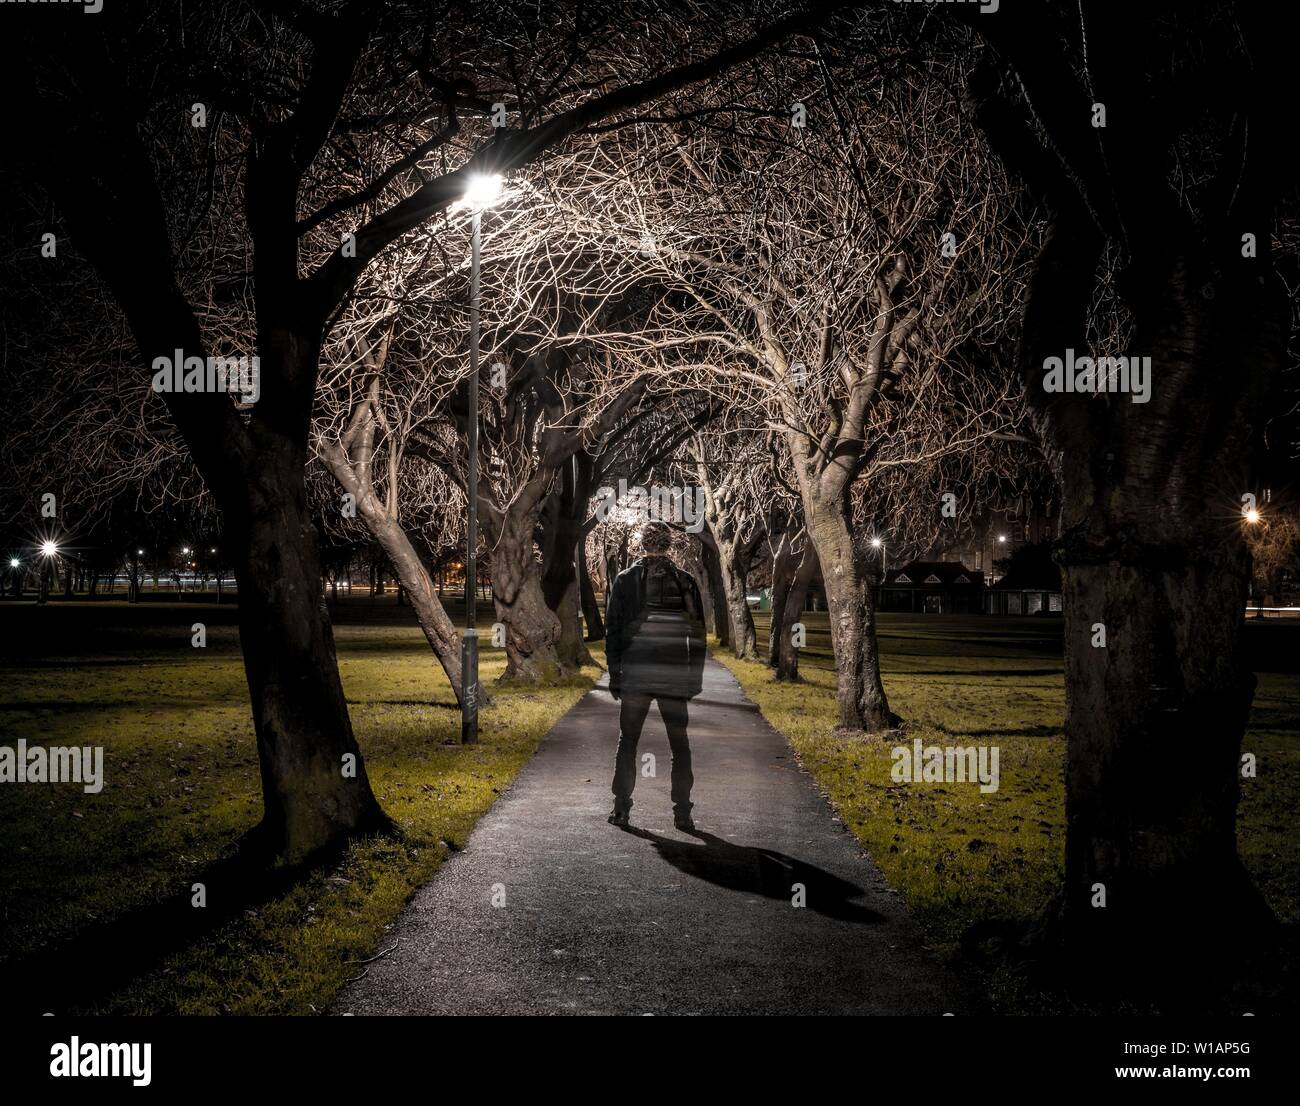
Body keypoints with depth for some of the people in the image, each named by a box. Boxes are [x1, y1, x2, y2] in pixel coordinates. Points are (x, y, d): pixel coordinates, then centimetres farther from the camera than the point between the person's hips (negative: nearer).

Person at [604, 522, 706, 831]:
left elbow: (613, 630, 0)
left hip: (634, 676, 0)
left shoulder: (625, 580, 0)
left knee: (627, 742, 9)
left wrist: (614, 674, 6)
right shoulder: (685, 582, 3)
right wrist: (696, 677, 9)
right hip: (674, 677, 1)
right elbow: (698, 635, 4)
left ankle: (621, 809, 7)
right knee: (680, 745, 7)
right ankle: (682, 812, 4)